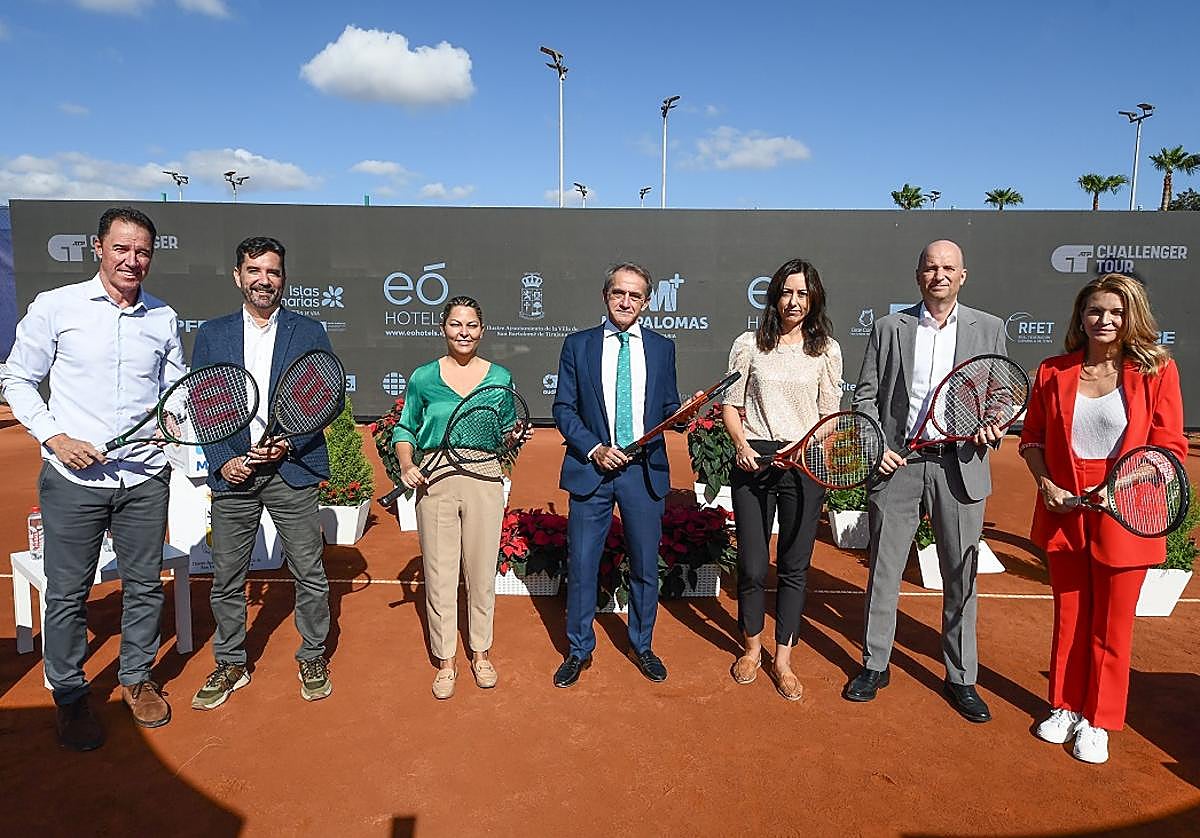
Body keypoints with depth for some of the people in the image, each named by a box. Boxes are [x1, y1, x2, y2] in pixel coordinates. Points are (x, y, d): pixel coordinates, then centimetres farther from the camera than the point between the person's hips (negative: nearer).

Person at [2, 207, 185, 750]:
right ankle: (70, 696, 26)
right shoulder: (55, 307, -2)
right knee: (67, 593, 7)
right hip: (73, 478, -2)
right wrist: (55, 437, -9)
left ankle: (136, 679, 31)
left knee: (144, 586, 11)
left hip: (145, 477, 3)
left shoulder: (164, 319, 6)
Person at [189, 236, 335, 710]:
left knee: (310, 574, 5)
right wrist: (222, 461, -5)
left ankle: (312, 659, 24)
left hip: (292, 471, -1)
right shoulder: (211, 334, 9)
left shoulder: (309, 333, 5)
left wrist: (290, 443, -11)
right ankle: (230, 665, 28)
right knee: (226, 580, 10)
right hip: (232, 472, 2)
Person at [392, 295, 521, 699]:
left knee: (482, 572, 9)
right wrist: (406, 465, -7)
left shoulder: (500, 377, 6)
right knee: (439, 574, 5)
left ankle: (481, 651, 29)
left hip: (485, 480, 1)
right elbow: (405, 430, 10)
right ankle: (446, 661, 22)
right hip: (435, 482, 0)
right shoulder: (423, 378, 4)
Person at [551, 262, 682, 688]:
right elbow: (563, 408, 2)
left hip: (645, 470, 1)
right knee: (581, 565, 5)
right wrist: (594, 449, -12)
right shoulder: (578, 345, 4)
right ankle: (579, 649, 24)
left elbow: (669, 407, 10)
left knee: (646, 565, 11)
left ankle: (642, 645, 32)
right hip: (591, 467, -1)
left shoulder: (662, 348, 8)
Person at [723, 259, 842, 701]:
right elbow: (731, 404, 7)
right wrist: (741, 444, -11)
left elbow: (830, 415, 6)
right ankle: (752, 648, 28)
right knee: (752, 566, 3)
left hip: (805, 464, 1)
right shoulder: (749, 344, 5)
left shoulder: (826, 349, 6)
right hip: (753, 461, 0)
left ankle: (783, 660, 22)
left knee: (795, 567, 6)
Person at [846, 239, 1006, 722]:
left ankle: (960, 678, 25)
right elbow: (866, 395, 5)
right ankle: (875, 665, 24)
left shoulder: (988, 329, 7)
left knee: (960, 577, 8)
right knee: (883, 571, 8)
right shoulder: (889, 328, 6)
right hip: (897, 463, 0)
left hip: (961, 466, 1)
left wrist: (993, 428, -10)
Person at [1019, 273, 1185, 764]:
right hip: (1063, 514, 2)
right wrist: (1046, 484, -9)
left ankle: (1098, 721, 27)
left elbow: (1169, 447, -5)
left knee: (1111, 626, 10)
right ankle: (1065, 707, 34)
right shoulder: (1053, 373, 2)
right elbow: (1032, 439, 8)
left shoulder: (1156, 372, -5)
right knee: (1068, 618, 16)